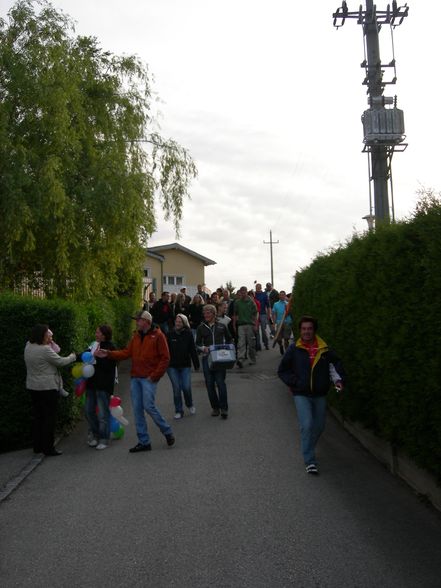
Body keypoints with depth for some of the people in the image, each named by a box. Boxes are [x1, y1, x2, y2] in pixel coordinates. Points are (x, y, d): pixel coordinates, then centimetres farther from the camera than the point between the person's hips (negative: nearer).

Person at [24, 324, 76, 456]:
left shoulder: (28, 347, 5)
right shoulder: (45, 350, -20)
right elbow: (60, 362, -12)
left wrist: (50, 342, 5)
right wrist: (73, 356, 4)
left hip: (32, 387, 8)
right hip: (47, 388, -8)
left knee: (37, 416, 15)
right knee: (49, 417, 1)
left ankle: (37, 446, 23)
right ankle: (48, 448, 5)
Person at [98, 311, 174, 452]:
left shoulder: (158, 335, -5)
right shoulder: (136, 336, 14)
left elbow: (165, 358, -7)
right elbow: (127, 353, 8)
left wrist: (154, 376, -11)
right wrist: (108, 354, -3)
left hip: (149, 378, -6)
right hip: (135, 377, 6)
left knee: (149, 406, -11)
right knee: (137, 409, 5)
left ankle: (167, 432, 12)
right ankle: (144, 442, 14)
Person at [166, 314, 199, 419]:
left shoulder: (188, 334, -1)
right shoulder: (170, 334, -1)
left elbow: (193, 350, 2)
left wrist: (196, 364, 2)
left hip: (185, 365, 0)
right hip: (172, 366, 0)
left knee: (186, 387, -5)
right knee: (176, 389, 2)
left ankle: (190, 405, 24)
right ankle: (178, 411, 15)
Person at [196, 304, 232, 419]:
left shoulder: (221, 326, 8)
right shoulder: (201, 328, 8)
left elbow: (229, 339, 19)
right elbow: (197, 344, 9)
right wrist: (203, 348, -11)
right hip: (207, 358, 1)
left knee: (220, 382, -8)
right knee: (210, 384, 3)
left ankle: (224, 408, -1)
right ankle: (215, 407, 17)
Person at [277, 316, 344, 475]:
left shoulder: (325, 350, 0)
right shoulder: (294, 349, -3)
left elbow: (336, 365, 10)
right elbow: (282, 370, 4)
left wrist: (339, 380, -7)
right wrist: (295, 382, -8)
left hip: (319, 395, 3)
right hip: (301, 395, -3)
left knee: (319, 426, 13)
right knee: (307, 425, -16)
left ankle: (308, 451, 39)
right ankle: (310, 461, -8)